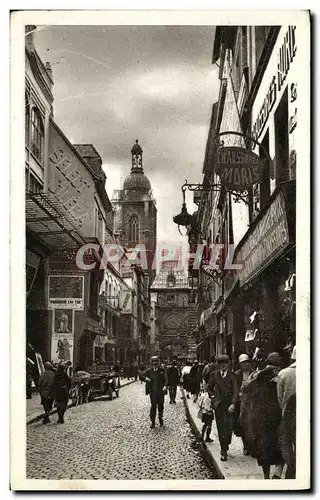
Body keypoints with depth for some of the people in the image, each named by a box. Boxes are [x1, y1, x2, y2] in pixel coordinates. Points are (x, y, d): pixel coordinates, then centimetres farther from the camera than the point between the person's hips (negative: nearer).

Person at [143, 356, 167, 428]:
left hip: (161, 391, 1)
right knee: (153, 406, -5)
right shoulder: (149, 371, 2)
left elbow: (165, 379, -3)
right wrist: (146, 378, -12)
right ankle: (153, 422, 2)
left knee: (161, 406, 10)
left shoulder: (162, 371, 1)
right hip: (153, 392, -1)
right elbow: (142, 376, 10)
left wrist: (165, 386, -19)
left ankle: (161, 419, 30)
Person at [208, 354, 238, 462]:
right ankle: (224, 450, 6)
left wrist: (233, 404, -19)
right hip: (218, 404, 2)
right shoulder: (215, 374, 6)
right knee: (221, 428, -1)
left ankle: (224, 448, 15)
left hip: (229, 405, -1)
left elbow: (235, 391, -8)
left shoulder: (232, 376, -1)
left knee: (228, 427, -5)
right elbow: (209, 387, 22)